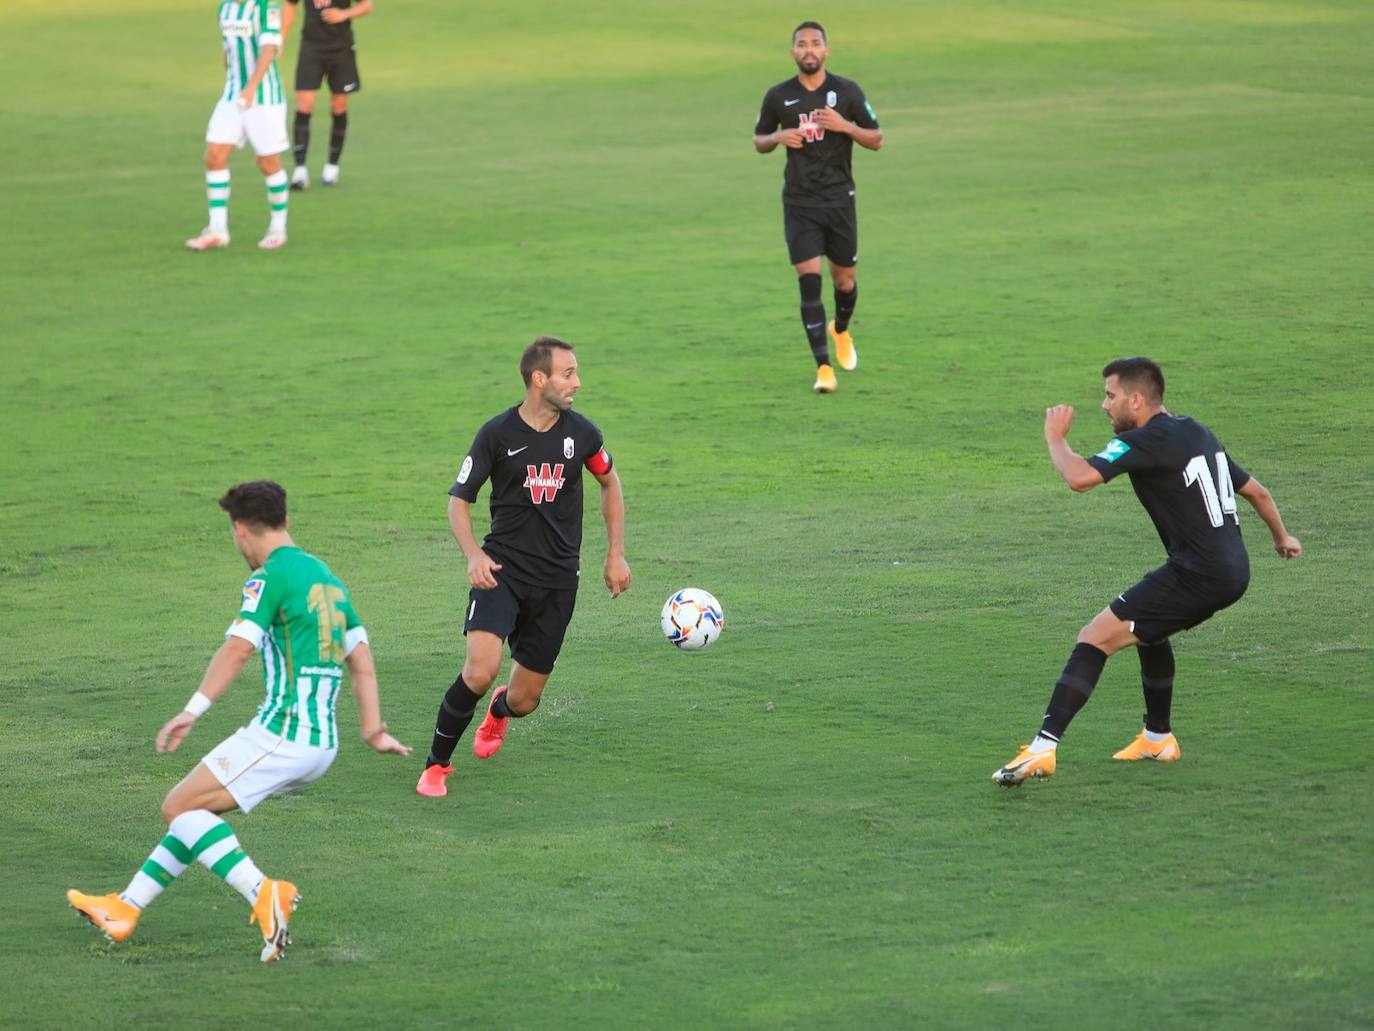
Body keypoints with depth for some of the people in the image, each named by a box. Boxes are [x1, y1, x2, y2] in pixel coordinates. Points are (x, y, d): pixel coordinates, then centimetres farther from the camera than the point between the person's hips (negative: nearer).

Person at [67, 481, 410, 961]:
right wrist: (374, 730, 24)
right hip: (322, 746, 9)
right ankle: (126, 908, 22)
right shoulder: (327, 578, 19)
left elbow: (238, 649, -21)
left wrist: (192, 711, -25)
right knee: (196, 809, 19)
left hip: (280, 735, -9)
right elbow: (363, 664, 21)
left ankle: (264, 894, -20)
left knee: (179, 808, -4)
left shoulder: (270, 576, -8)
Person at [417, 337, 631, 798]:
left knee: (524, 700, 4)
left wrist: (616, 554, 15)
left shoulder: (581, 432, 1)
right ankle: (437, 763, -4)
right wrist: (474, 555, -18)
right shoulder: (497, 434, -8)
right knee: (481, 670, -25)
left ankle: (500, 710, 45)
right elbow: (458, 499, -1)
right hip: (504, 567, -3)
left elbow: (609, 482, 20)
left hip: (557, 580, 3)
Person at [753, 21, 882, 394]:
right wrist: (779, 137, -10)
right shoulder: (778, 96, 0)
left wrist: (845, 126, -17)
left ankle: (841, 331, 45)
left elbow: (876, 139, 2)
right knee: (809, 280, -13)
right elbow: (759, 141, 13)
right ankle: (823, 368, -12)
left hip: (840, 198, 1)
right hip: (800, 204, -1)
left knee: (844, 280, 10)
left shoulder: (847, 91, -2)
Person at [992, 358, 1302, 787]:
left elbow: (1079, 477, -23)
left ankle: (1043, 748, -22)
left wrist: (1055, 438, -2)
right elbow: (1255, 491, 28)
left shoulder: (1146, 441, -10)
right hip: (1233, 570, 9)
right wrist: (1281, 536, 46)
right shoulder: (1199, 434, 18)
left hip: (1197, 574, -9)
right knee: (1149, 628, 34)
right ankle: (1158, 738, 42)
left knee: (1096, 638, -11)